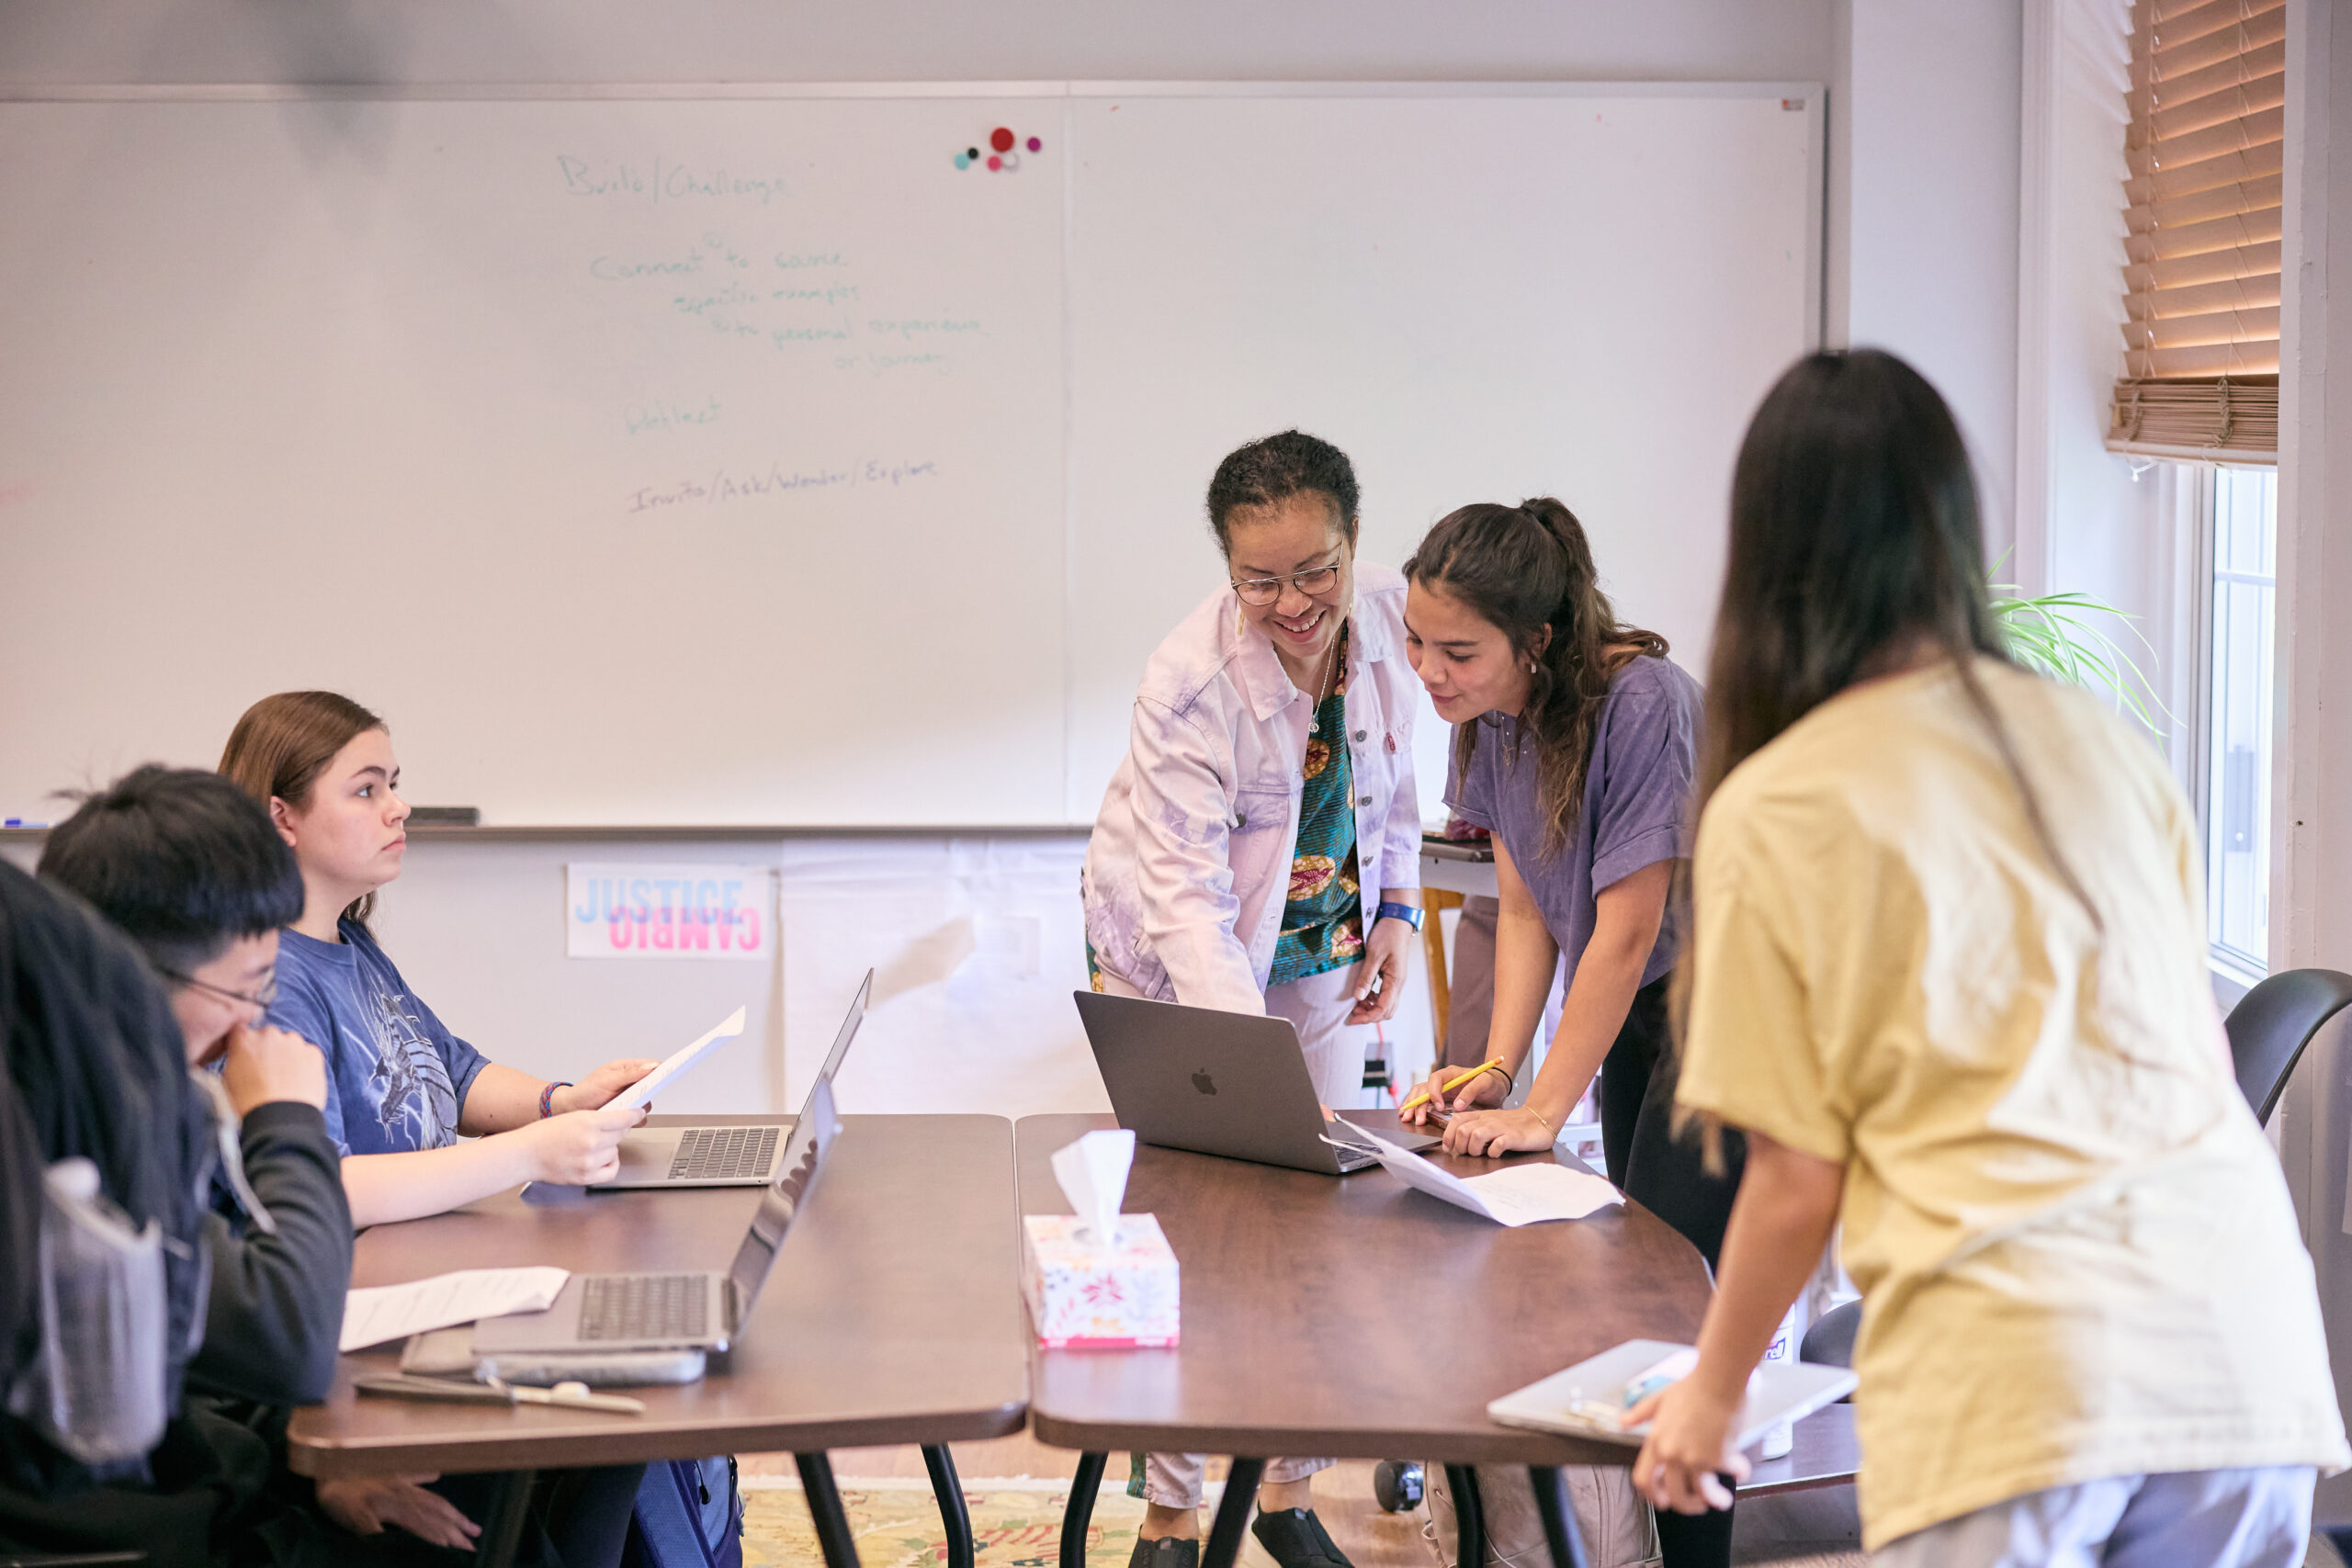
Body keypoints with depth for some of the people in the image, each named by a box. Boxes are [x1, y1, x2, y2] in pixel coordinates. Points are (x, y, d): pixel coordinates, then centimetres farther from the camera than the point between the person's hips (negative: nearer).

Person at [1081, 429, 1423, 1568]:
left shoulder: (1386, 615, -16)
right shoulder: (1188, 686, -32)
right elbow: (1187, 901, -36)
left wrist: (1396, 907, -5)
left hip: (1319, 954, 5)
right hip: (1176, 963, -5)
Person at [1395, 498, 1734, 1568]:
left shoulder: (1642, 704, -27)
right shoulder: (1488, 716, -4)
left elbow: (1627, 931, -24)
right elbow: (1526, 910, 2)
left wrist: (1544, 1110, -20)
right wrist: (1494, 1071, -8)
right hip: (1636, 1011, 7)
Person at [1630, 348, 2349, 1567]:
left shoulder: (1775, 809, -1)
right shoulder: (2101, 744, 14)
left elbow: (1799, 1179, 1)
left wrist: (1711, 1393, 16)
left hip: (2017, 1373, -5)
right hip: (2243, 1331, 5)